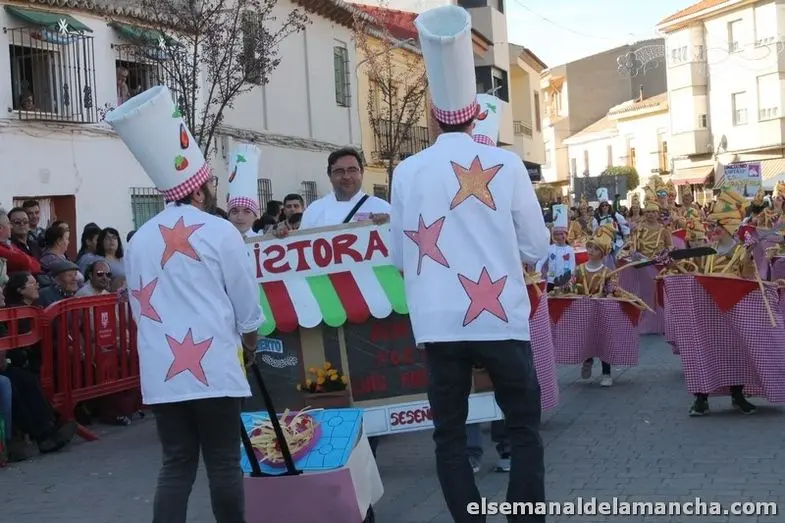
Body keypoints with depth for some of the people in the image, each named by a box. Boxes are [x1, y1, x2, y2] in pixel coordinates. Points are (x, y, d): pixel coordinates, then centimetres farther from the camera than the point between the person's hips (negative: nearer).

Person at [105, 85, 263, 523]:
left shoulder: (140, 240, 10)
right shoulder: (220, 232, -4)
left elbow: (140, 307, 16)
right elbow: (247, 304, 2)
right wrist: (250, 343, 20)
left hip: (161, 372, 5)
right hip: (213, 368, -4)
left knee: (177, 466, 8)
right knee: (224, 465, 4)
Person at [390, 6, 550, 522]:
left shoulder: (407, 173, -1)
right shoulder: (506, 164, -4)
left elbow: (400, 256, 8)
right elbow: (537, 246, 2)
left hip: (438, 322, 1)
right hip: (501, 318, -1)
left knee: (449, 435, 12)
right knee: (524, 429, 11)